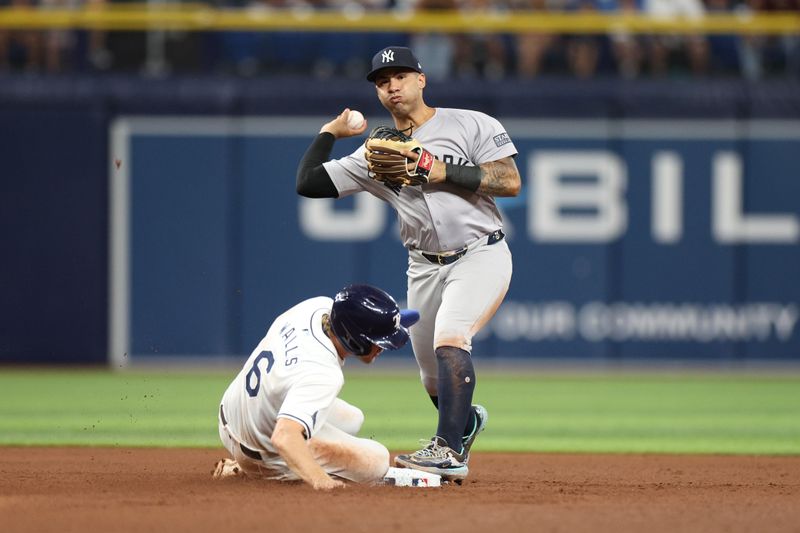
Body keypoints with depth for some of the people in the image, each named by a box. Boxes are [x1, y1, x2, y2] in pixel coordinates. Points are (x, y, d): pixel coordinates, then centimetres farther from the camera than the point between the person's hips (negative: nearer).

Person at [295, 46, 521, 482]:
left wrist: (444, 172, -16)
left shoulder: (471, 125, -2)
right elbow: (309, 183, 6)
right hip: (425, 267, 5)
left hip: (481, 255, -5)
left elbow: (510, 181, -11)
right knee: (434, 381, 10)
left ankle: (449, 451, -28)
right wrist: (329, 132, 7)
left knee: (449, 338, -28)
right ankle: (466, 421, 43)